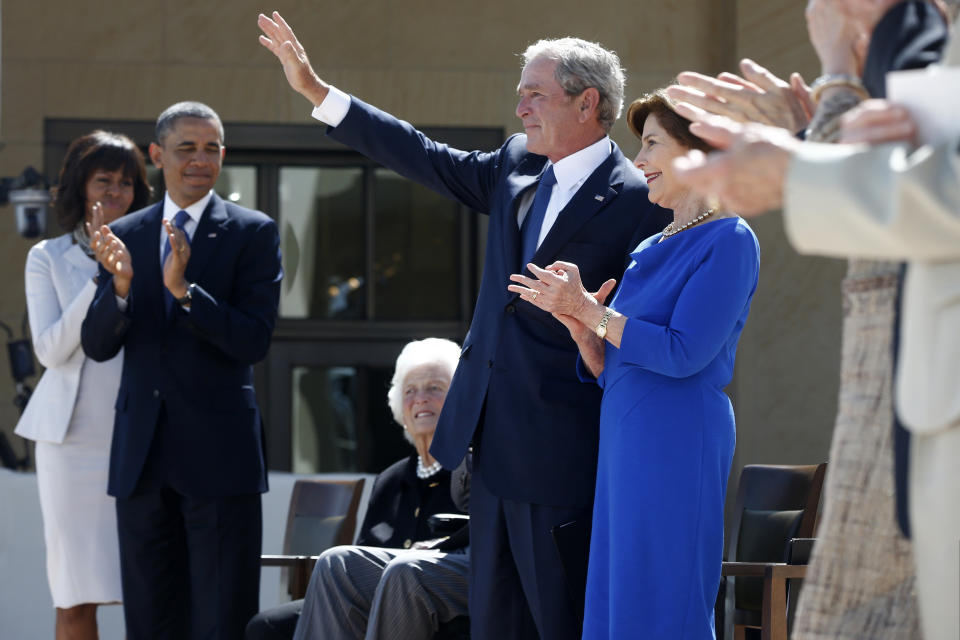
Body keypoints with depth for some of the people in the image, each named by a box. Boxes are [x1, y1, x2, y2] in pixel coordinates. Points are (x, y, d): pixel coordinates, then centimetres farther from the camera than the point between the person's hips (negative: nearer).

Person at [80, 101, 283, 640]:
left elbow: (254, 341, -9)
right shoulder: (126, 235, 11)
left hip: (219, 453, -4)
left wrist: (184, 290, -22)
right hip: (143, 454, 4)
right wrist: (120, 286, -14)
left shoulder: (254, 233, 0)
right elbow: (97, 346, 6)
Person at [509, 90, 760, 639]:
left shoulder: (729, 240, -7)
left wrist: (590, 308, -11)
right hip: (626, 442, 9)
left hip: (677, 441, -9)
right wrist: (576, 322, 0)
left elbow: (683, 353, -17)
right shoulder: (650, 250, 19)